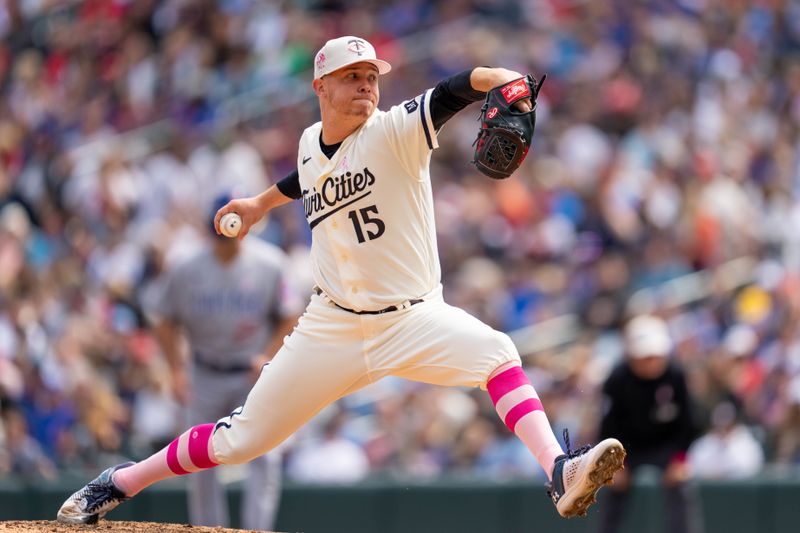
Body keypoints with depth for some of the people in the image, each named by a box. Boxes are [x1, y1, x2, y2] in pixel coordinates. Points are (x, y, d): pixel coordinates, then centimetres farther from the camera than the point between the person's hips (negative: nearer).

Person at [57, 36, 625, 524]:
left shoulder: (395, 133, -13)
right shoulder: (312, 142, 3)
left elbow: (451, 92, -34)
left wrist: (498, 79, -53)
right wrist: (263, 202, 43)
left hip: (413, 320, -3)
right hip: (333, 326, 3)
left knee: (496, 352, -33)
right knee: (241, 439, 7)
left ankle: (561, 473, -45)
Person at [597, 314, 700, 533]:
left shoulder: (675, 377, -24)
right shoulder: (617, 381, -25)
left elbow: (686, 422, -12)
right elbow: (609, 425, -15)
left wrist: (680, 458, -13)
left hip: (667, 445, 0)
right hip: (628, 446, 0)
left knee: (678, 491, -15)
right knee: (616, 493, 0)